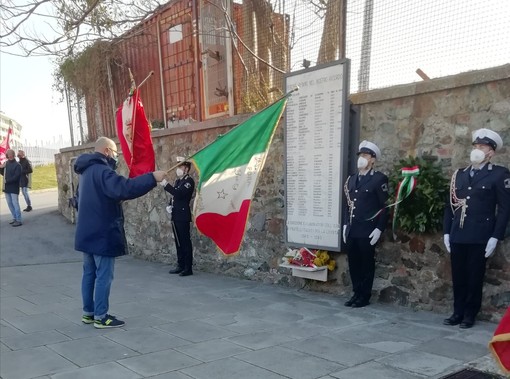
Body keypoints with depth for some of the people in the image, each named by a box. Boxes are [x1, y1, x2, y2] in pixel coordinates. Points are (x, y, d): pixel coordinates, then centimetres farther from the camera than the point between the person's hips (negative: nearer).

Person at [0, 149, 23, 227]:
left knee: (15, 204, -6)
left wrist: (7, 181, -18)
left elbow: (16, 177, -19)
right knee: (10, 204, 13)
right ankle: (15, 218, 24)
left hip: (14, 188, -8)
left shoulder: (17, 165, -12)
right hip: (7, 188, 8)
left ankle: (19, 220, -2)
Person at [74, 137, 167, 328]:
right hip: (102, 233, -10)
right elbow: (124, 188, -36)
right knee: (104, 275, -2)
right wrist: (152, 178, -33)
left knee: (90, 273, 15)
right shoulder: (101, 170, -20)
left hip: (88, 232, 10)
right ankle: (100, 317, 5)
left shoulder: (88, 170, 14)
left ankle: (89, 312, 24)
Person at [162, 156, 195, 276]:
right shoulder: (178, 180, 18)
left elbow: (179, 193, -23)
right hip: (176, 215, 9)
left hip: (183, 216, -9)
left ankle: (188, 268, -2)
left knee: (185, 242, -6)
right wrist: (170, 205, 6)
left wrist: (166, 185, -24)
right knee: (178, 242, 12)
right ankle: (180, 266, 19)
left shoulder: (189, 181, -9)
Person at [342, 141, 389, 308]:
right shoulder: (351, 179, 13)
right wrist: (345, 225, 11)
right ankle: (356, 293, 23)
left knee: (366, 264, 4)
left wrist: (379, 229, -13)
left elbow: (385, 206, -8)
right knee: (353, 263, 10)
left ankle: (365, 296, 15)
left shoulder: (379, 179, -5)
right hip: (351, 230, 6)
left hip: (367, 230, -6)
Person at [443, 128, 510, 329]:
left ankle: (470, 315, 18)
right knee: (458, 277, 9)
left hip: (480, 237, -4)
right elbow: (449, 205, 13)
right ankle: (458, 312, 22)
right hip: (457, 236, 4)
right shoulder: (459, 174, 12)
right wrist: (446, 232, 7)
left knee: (474, 278, 5)